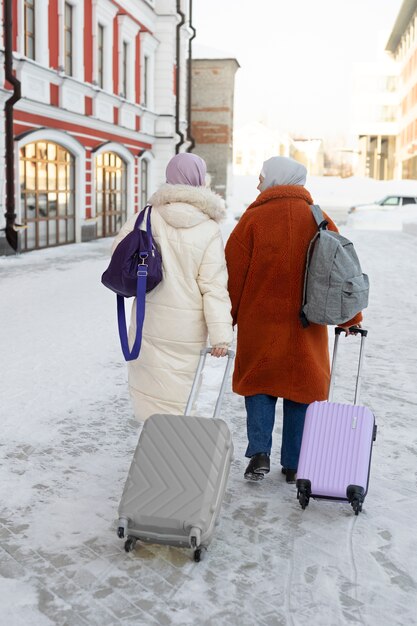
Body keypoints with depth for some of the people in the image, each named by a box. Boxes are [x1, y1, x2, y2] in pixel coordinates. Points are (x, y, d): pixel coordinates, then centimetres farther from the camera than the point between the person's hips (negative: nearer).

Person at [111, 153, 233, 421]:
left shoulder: (148, 217, -4)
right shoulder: (209, 230, -10)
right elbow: (214, 286, -13)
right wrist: (221, 334, -12)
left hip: (149, 321, 2)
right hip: (187, 328, -2)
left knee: (153, 388, 12)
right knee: (179, 390, 11)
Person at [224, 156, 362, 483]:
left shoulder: (253, 219, -7)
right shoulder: (319, 220, 1)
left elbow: (234, 274, -6)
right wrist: (351, 318, 15)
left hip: (260, 323, -2)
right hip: (306, 326, 2)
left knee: (259, 384, 14)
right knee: (301, 387, 12)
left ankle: (259, 452, 1)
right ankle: (294, 465, 17)